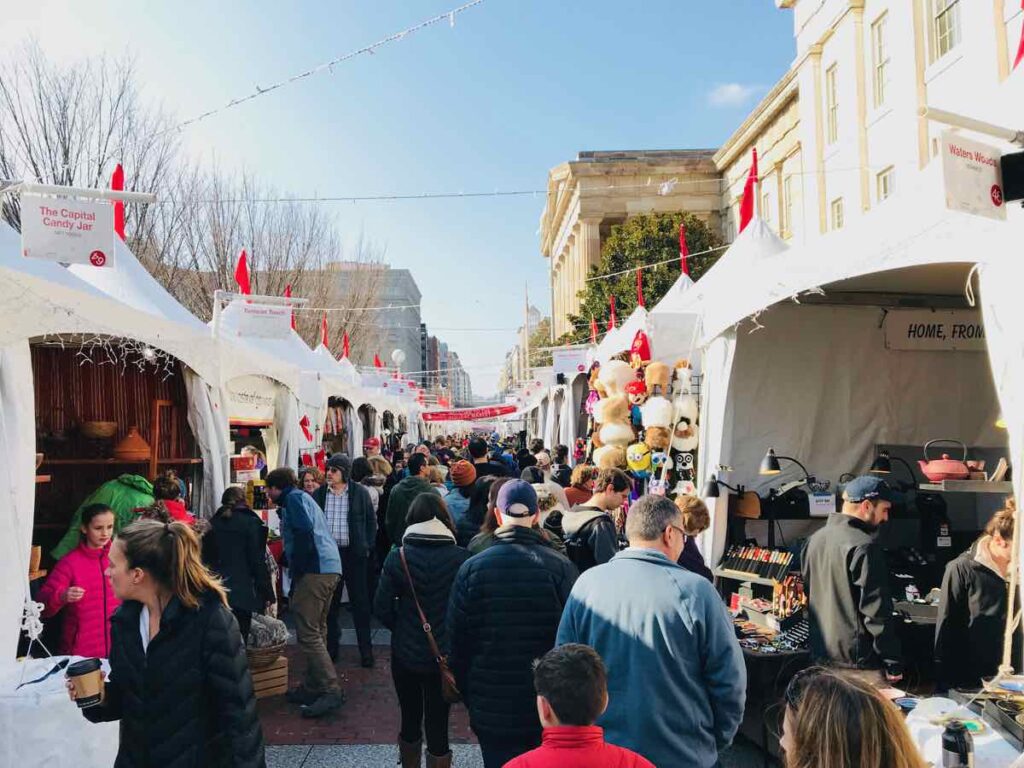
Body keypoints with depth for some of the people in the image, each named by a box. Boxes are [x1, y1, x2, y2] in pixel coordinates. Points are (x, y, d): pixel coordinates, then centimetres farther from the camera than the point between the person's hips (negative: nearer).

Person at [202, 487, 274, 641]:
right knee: (239, 637, 1)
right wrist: (267, 592, -4)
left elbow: (205, 557, 12)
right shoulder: (251, 522, -5)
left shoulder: (213, 523, 9)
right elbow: (258, 560, -8)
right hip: (242, 591, -4)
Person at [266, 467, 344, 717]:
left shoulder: (294, 498, -2)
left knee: (308, 632, -10)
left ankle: (331, 691, -12)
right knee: (316, 630, 15)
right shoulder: (303, 498, 26)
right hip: (331, 568, 10)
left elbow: (304, 533, -16)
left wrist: (295, 572, -11)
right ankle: (313, 687, 22)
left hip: (315, 570, -10)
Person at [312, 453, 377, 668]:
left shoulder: (360, 493, -3)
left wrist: (367, 546, -2)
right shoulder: (319, 494, 4)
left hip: (354, 554, -2)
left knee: (360, 602, 3)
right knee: (330, 604, 11)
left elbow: (371, 521, 4)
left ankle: (366, 650, 11)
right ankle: (331, 647, 22)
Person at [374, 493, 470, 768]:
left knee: (410, 720, 20)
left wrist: (402, 627, 8)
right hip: (446, 654, -1)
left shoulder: (398, 557, -10)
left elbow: (381, 607, -9)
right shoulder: (461, 557, -13)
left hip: (406, 653, 2)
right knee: (438, 724, 9)